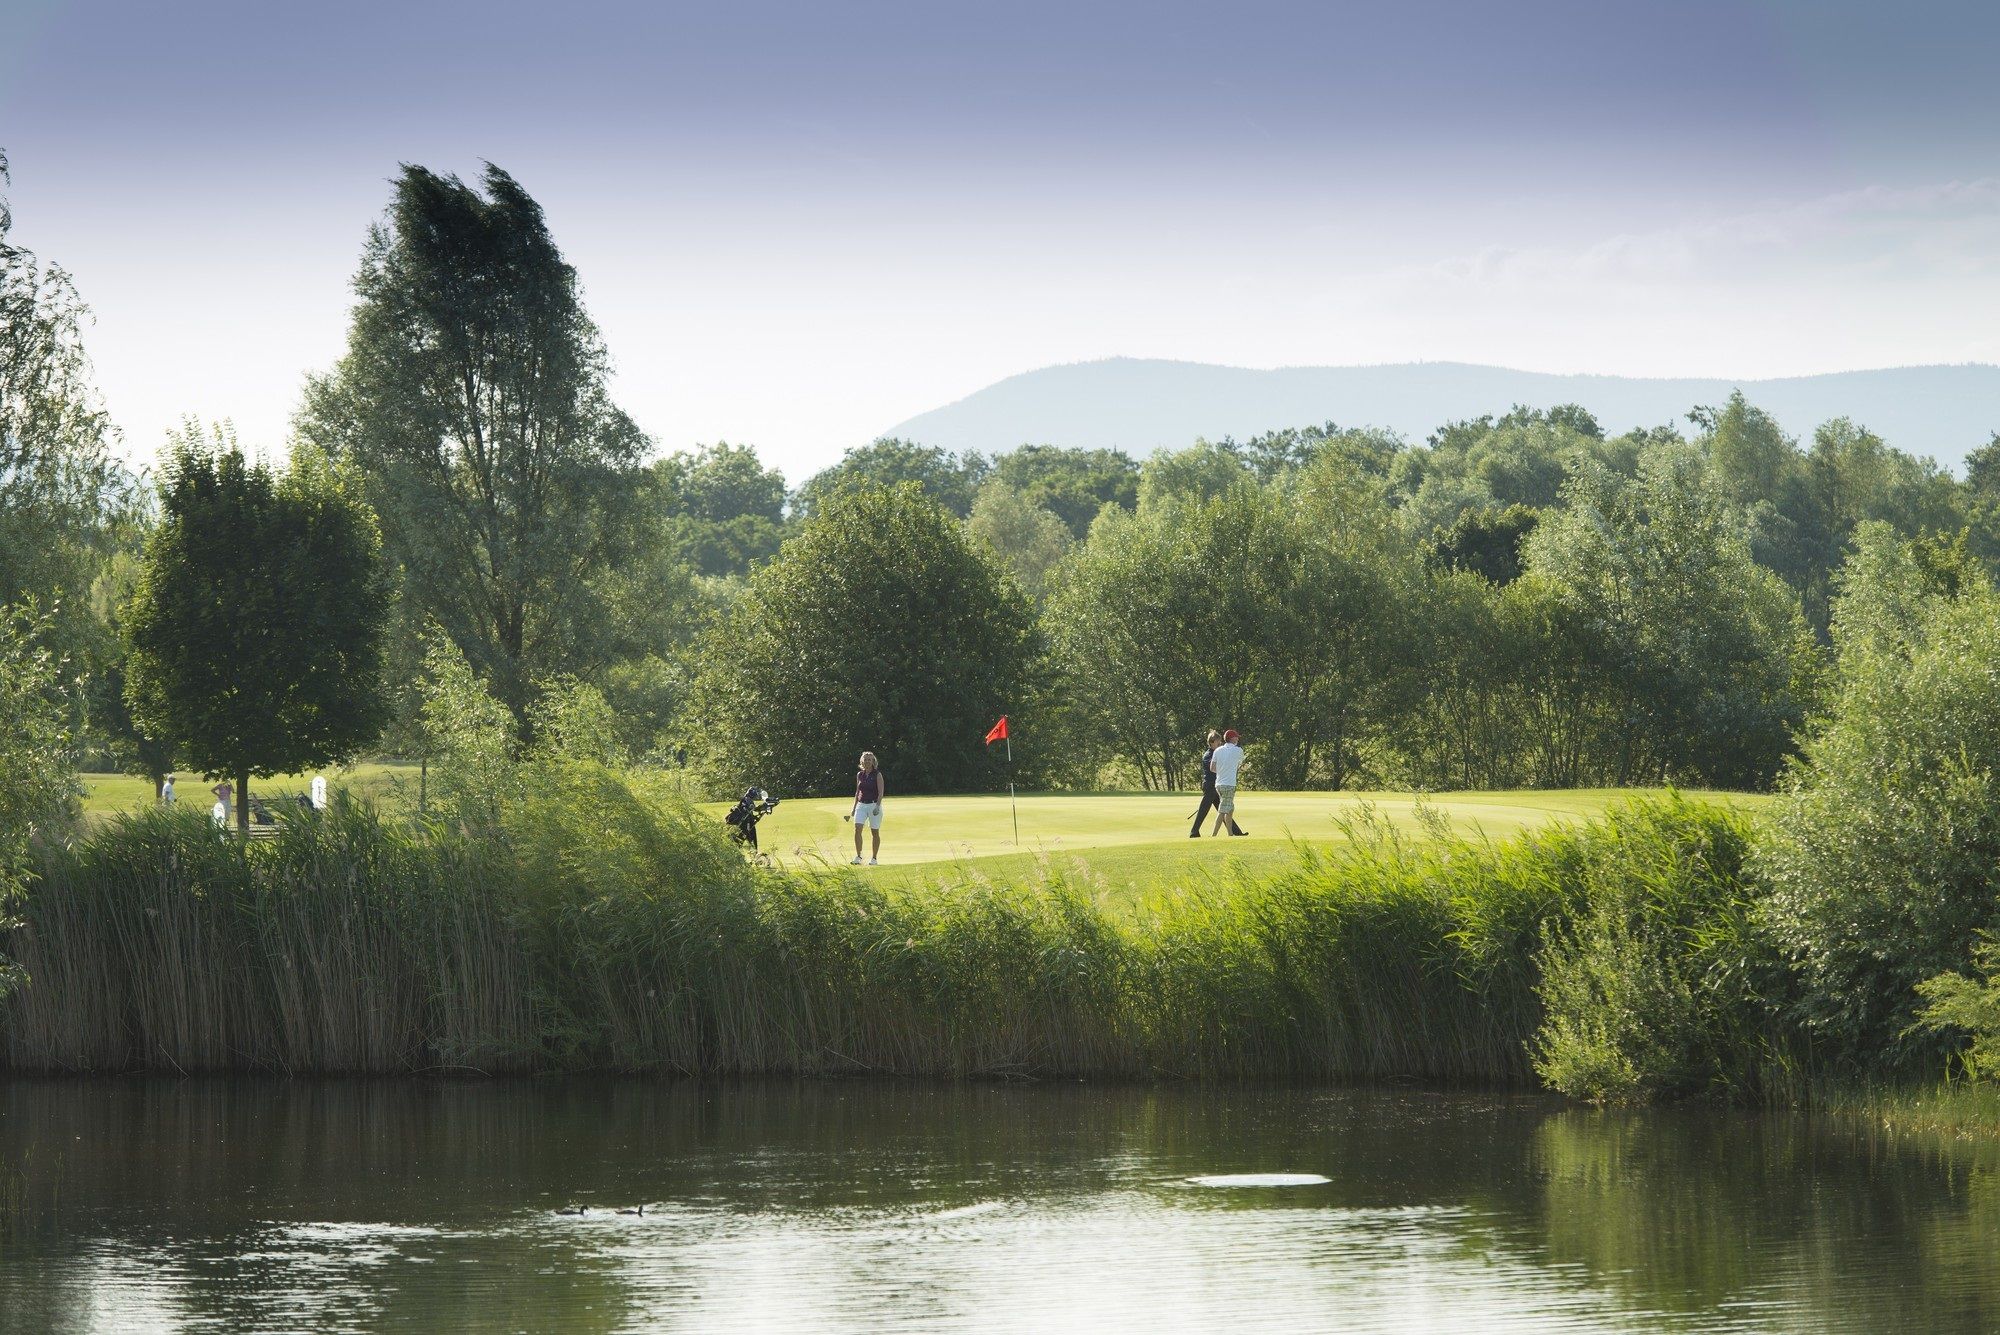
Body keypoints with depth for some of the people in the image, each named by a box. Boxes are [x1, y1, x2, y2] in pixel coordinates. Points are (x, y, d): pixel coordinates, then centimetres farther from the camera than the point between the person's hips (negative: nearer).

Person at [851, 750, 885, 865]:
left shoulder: (877, 775, -4)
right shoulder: (859, 775, 10)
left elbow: (881, 792, -9)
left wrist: (877, 806, -20)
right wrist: (854, 807, 14)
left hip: (874, 805, -4)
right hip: (861, 805, 4)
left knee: (875, 832, 3)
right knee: (857, 829, -14)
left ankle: (874, 858, 12)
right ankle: (858, 856, -14)